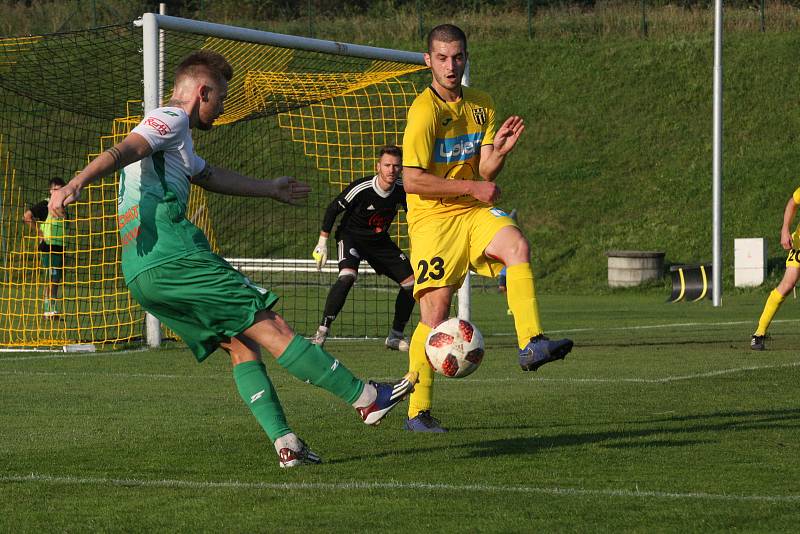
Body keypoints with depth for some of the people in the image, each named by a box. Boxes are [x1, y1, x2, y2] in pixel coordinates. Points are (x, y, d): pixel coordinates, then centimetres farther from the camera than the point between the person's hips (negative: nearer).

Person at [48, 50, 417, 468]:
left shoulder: (172, 137, 30)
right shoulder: (171, 119, -1)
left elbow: (211, 177, 45)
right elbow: (120, 152, -18)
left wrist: (270, 189, 60)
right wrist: (75, 184, -37)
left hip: (141, 275, 10)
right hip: (172, 257, -10)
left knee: (240, 343, 8)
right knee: (270, 328, -7)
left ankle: (285, 444, -2)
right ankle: (366, 398, -6)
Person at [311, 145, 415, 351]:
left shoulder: (402, 189, -14)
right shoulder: (361, 189, -28)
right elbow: (333, 209, -15)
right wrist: (322, 242, -11)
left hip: (380, 241, 6)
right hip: (351, 236, -6)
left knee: (411, 282, -1)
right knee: (347, 276, -34)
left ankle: (395, 336, 15)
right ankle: (321, 332, -29)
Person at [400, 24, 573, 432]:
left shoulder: (481, 105, 9)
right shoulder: (424, 110, -11)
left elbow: (486, 172, 4)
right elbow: (412, 181, -17)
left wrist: (500, 149, -18)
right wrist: (472, 187, -15)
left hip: (473, 213, 5)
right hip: (432, 218, -5)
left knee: (516, 245, -28)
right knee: (435, 315, -9)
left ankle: (531, 344, -36)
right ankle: (418, 411, 2)